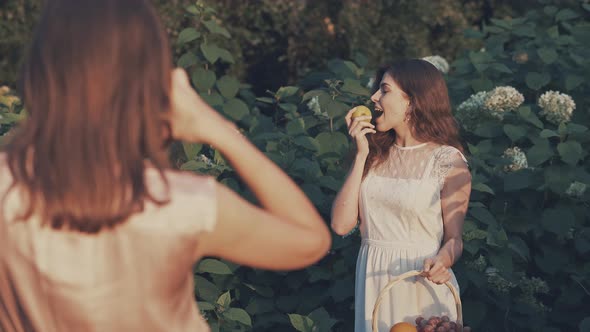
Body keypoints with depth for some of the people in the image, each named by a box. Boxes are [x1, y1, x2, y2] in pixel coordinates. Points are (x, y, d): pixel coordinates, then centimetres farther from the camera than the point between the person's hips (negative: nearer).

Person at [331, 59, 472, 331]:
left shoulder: (448, 161, -8)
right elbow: (341, 224, -5)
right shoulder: (376, 154, 5)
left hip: (421, 283, -4)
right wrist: (361, 155, -6)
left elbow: (453, 239, -7)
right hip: (372, 281, 4)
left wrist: (441, 263, -29)